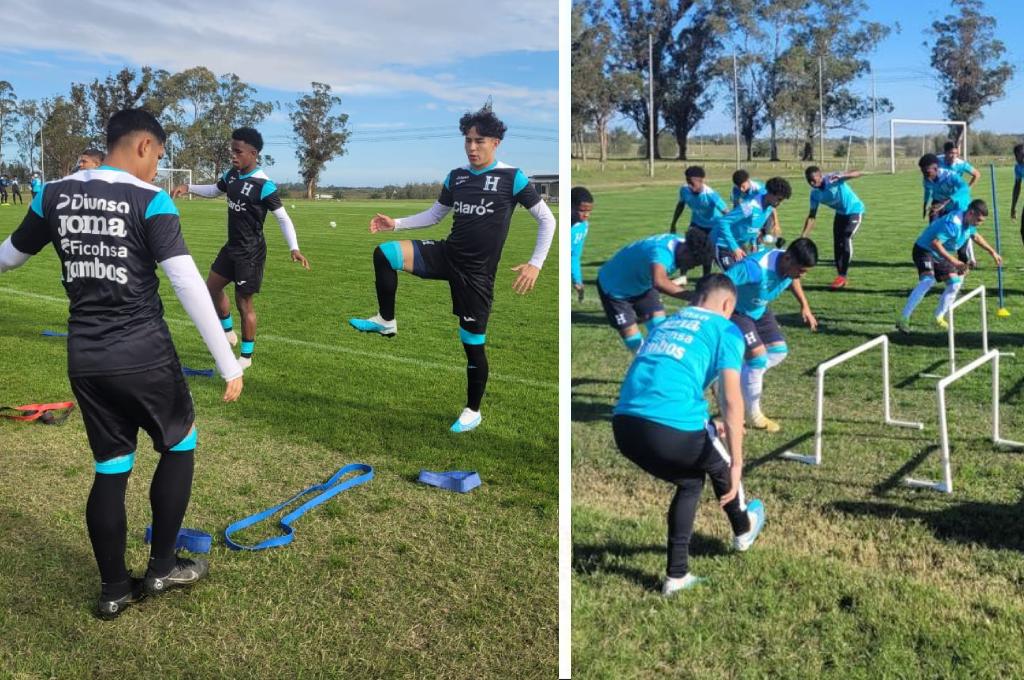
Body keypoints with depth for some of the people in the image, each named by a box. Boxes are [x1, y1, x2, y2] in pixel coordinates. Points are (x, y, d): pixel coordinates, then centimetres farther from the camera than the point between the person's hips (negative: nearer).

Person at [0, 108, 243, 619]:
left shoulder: (55, 195, 6)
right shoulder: (149, 201, -10)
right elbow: (189, 286, -18)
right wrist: (229, 365, -17)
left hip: (84, 359, 5)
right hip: (143, 355, -5)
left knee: (111, 469, 15)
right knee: (179, 446, 17)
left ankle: (114, 590, 25)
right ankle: (162, 568, 23)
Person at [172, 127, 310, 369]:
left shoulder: (264, 185, -21)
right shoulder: (232, 175, 2)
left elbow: (283, 218, -18)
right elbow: (214, 191, 22)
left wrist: (294, 248, -28)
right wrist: (188, 187, 7)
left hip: (251, 252, -8)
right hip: (232, 246, 8)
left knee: (244, 300, 1)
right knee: (212, 286, 18)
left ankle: (246, 356, 16)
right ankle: (228, 332, 39)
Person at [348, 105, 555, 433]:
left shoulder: (512, 177, -8)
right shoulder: (456, 176, 7)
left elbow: (547, 220, -4)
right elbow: (434, 215, 19)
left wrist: (535, 264, -14)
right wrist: (396, 223, 6)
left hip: (476, 271, -5)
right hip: (447, 254, 5)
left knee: (473, 345, 1)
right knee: (383, 253, -14)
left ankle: (473, 412, 21)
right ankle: (386, 321, 4)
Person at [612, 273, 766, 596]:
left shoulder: (666, 323, 28)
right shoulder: (725, 330, 9)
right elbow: (731, 400, -2)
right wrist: (737, 464, -1)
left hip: (624, 425, 6)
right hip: (671, 427, -6)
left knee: (690, 482, 31)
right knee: (721, 467, 29)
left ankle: (677, 575, 31)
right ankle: (744, 531, 53)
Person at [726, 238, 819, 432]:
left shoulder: (792, 266, -14)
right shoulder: (755, 267, -39)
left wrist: (804, 306, 14)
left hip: (759, 310, 8)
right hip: (736, 311, -8)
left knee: (779, 350, 5)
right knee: (758, 355, -15)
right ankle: (753, 415, 2)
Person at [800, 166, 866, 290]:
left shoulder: (833, 178, -30)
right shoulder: (815, 194, -13)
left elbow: (858, 173, -40)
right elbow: (812, 215, -9)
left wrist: (842, 176, -60)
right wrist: (803, 236, -17)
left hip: (855, 211, -6)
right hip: (840, 213, 6)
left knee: (846, 240, -18)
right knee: (837, 243, 1)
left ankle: (842, 277, -13)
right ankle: (840, 276, 11)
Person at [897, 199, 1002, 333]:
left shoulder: (969, 222, 0)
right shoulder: (953, 223, -30)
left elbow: (976, 236, 24)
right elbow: (935, 243, -36)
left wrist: (993, 252, 26)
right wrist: (953, 261, -38)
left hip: (940, 255, 10)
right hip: (924, 250, -10)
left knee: (955, 283, 10)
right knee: (927, 281, -32)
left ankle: (939, 317, 25)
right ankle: (903, 319, -36)